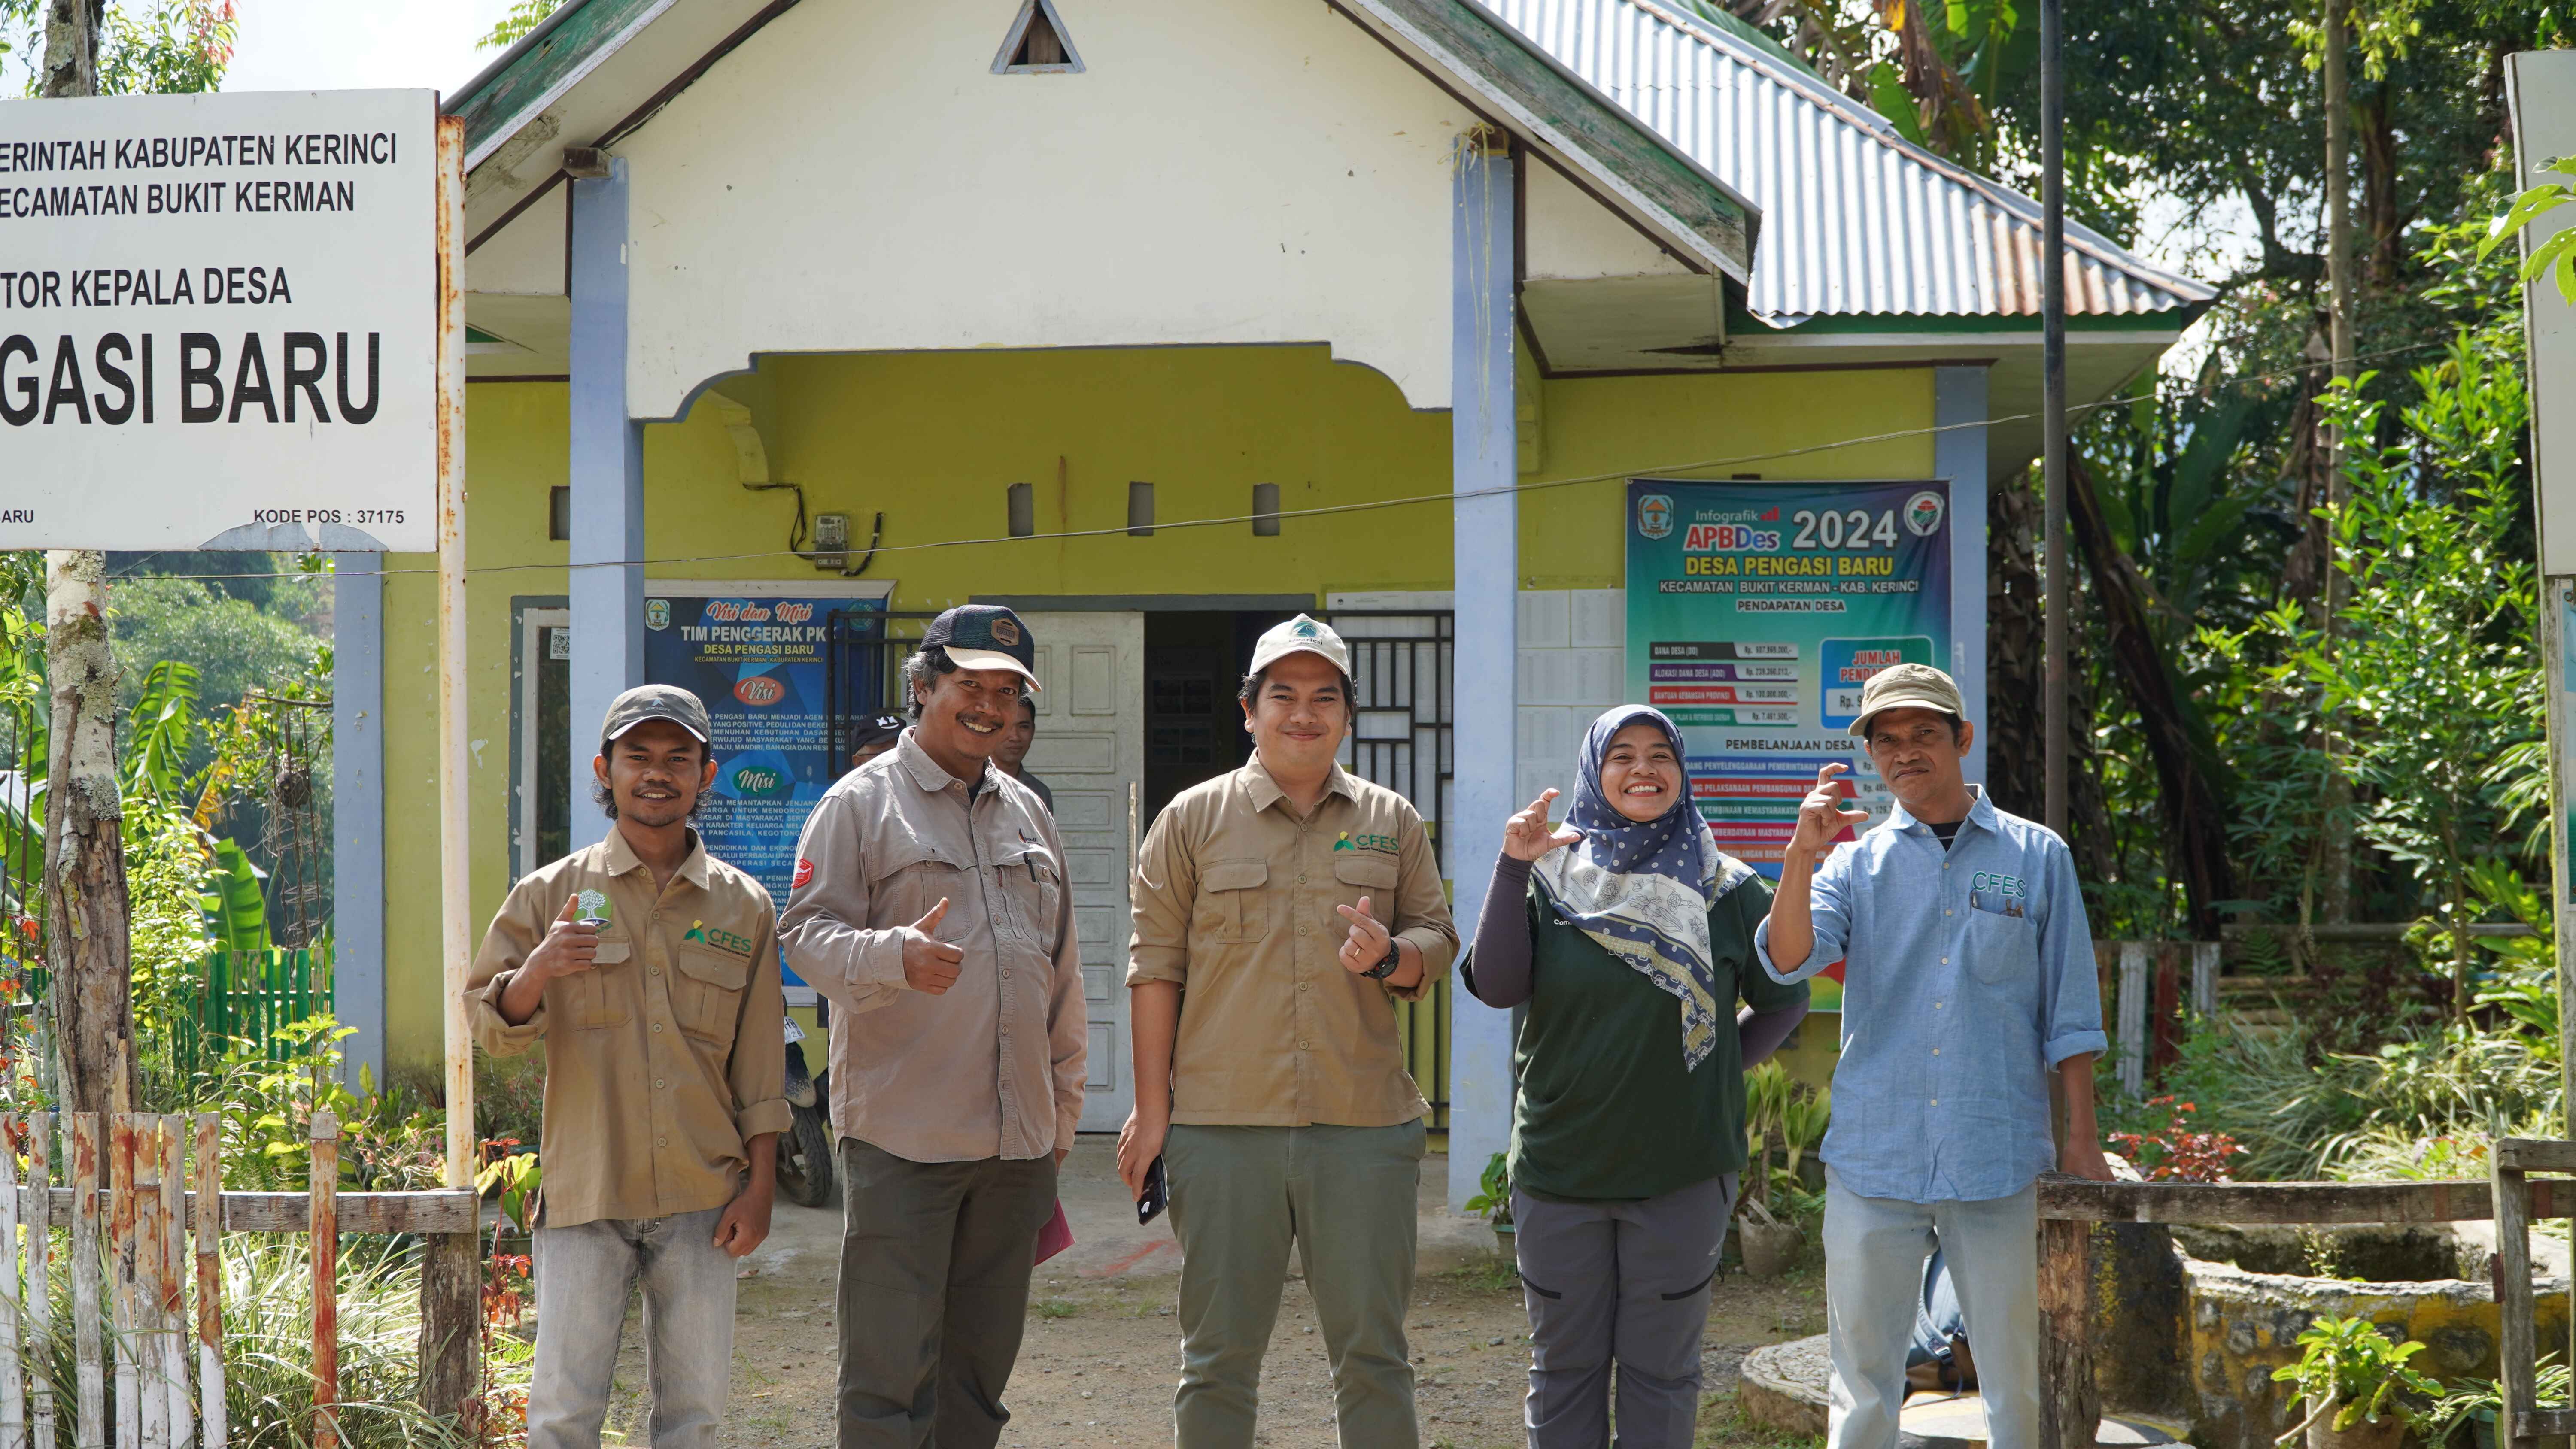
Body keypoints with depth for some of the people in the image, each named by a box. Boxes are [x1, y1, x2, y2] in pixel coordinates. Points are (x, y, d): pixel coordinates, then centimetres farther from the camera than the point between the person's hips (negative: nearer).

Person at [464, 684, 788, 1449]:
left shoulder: (744, 906, 8)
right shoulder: (551, 893, 3)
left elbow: (759, 1061, 8)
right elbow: (489, 1025, 2)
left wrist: (760, 1183, 2)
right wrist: (536, 973, -19)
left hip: (701, 1198, 1)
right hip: (585, 1190, -1)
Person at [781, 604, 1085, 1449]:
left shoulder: (1027, 813, 18)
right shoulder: (863, 802, -1)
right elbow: (808, 934, -9)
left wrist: (1061, 1113, 20)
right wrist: (897, 954, -28)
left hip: (1016, 1141, 6)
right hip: (900, 1139, -6)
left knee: (980, 1367, 12)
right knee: (890, 1372, -6)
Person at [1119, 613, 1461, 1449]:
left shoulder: (1391, 822, 11)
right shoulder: (1194, 818, 6)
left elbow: (1437, 938, 13)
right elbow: (1156, 964, 4)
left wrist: (1389, 957, -12)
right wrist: (1152, 1110, 0)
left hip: (1364, 1128, 1)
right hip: (1222, 1128, -1)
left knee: (1373, 1354, 4)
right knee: (1219, 1357, 5)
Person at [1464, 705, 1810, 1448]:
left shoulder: (1725, 891, 2)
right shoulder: (1551, 879, 3)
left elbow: (1783, 1000, 13)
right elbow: (1497, 985, -9)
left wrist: (1721, 1066, 0)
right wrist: (1512, 868, -15)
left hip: (1682, 1171, -1)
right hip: (1560, 1164, 1)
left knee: (1661, 1369, 5)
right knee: (1564, 1367, 7)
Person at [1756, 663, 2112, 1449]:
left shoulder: (2036, 857, 7)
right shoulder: (1855, 861, 8)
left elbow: (2069, 1013, 8)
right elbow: (1789, 961, -8)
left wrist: (2081, 1139, 4)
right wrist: (1802, 856, -23)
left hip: (2000, 1163, -1)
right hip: (1874, 1158, 1)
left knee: (2019, 1376, 4)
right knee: (1863, 1378, 5)